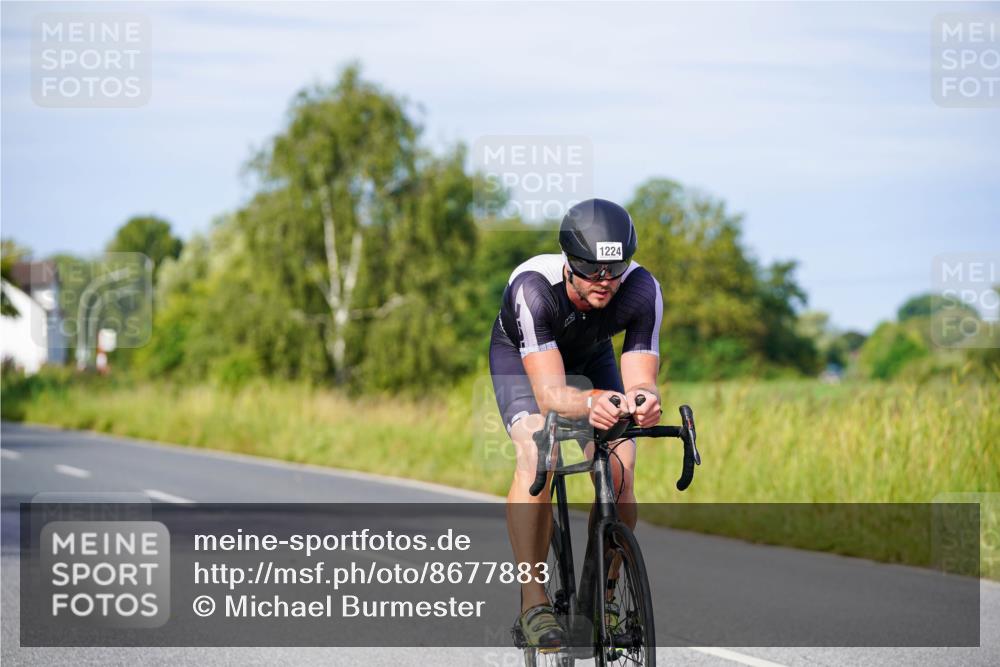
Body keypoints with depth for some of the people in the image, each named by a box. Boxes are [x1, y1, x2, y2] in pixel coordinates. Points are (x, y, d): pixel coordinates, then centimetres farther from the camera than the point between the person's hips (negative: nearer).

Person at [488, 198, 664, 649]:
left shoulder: (642, 290, -33)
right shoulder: (533, 287, -40)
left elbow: (641, 381, -35)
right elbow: (549, 393, -46)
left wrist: (642, 401, -59)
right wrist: (590, 404, -68)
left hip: (591, 358, 3)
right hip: (521, 358, -3)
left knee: (619, 472, -18)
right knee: (536, 456, -30)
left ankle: (604, 594, 3)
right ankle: (533, 601, -25)